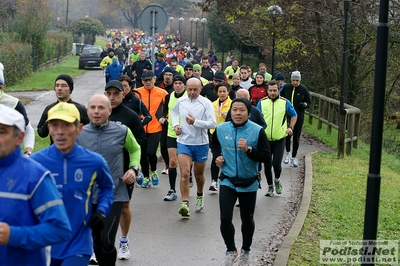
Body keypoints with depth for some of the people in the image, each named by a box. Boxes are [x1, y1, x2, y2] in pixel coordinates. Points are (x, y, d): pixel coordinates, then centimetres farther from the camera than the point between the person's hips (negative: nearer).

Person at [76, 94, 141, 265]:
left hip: (114, 195, -2)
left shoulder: (122, 131, -5)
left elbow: (135, 150, 14)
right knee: (96, 242, 13)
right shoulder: (79, 134, -2)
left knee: (106, 241, -13)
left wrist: (134, 168, -2)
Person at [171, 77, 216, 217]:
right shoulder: (180, 101, 1)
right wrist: (175, 124, 5)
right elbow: (174, 112, 24)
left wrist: (195, 122, -28)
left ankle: (200, 196, 43)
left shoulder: (206, 103, -11)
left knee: (198, 174, 16)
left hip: (201, 144, -1)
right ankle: (185, 204, -13)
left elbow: (213, 123, -18)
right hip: (183, 142, 1)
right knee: (184, 173, -13)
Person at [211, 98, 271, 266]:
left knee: (247, 220, 15)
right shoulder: (220, 129, -5)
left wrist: (248, 150, -27)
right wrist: (217, 156, -3)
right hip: (227, 181, 1)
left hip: (249, 183, -1)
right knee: (225, 219, -7)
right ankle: (231, 251, 19)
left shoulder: (257, 131, -14)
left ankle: (245, 252, 38)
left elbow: (267, 158, -13)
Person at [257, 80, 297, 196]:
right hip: (265, 140, 1)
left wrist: (290, 127, 1)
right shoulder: (262, 103, 2)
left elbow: (294, 115, 14)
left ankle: (277, 180, 21)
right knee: (267, 165, 7)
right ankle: (270, 186, 24)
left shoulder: (285, 103, 1)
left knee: (277, 164, -10)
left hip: (279, 139, -1)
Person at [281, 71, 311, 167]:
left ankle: (293, 157, 19)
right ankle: (288, 152, 16)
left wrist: (304, 104, -16)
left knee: (296, 137, 5)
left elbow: (309, 102, 5)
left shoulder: (303, 89, -3)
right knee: (287, 134, -10)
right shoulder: (286, 87, 0)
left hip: (299, 116, 0)